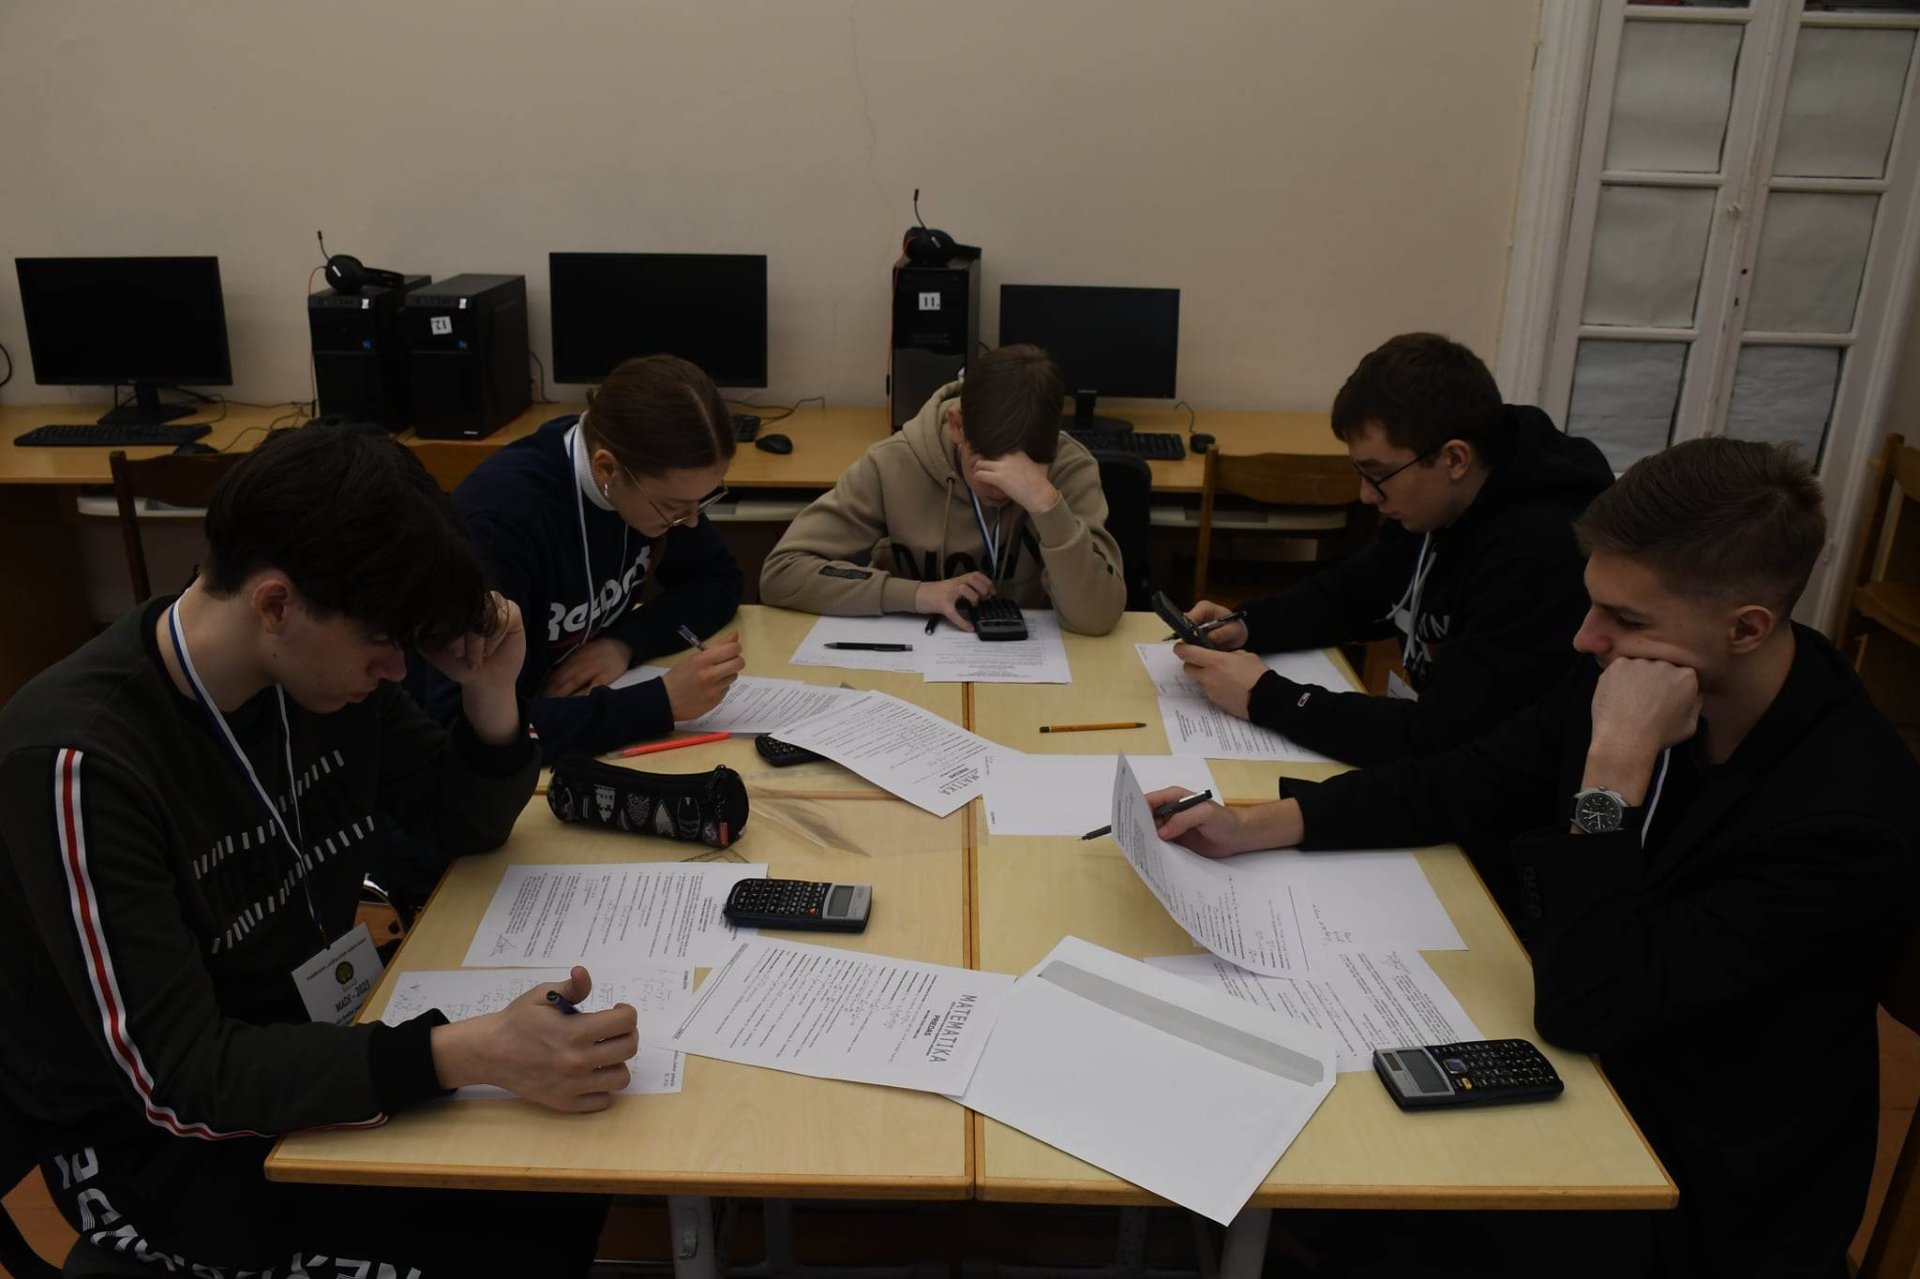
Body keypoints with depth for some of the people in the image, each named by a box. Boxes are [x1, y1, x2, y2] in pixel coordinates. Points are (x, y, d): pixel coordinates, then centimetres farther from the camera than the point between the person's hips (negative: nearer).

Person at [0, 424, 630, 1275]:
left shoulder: (322, 668, -10)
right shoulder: (81, 761, -30)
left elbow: (469, 825, 3)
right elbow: (178, 1078, -30)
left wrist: (491, 694, -19)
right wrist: (471, 1055, -42)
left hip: (322, 1036, 6)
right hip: (152, 1138, -6)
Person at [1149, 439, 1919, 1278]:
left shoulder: (1846, 812, -29)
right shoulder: (1628, 674, -10)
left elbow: (1583, 1008, -30)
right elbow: (1462, 784, 1)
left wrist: (1617, 759, -34)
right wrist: (1257, 826, -9)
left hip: (1697, 1200, -5)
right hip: (1583, 1064, 6)